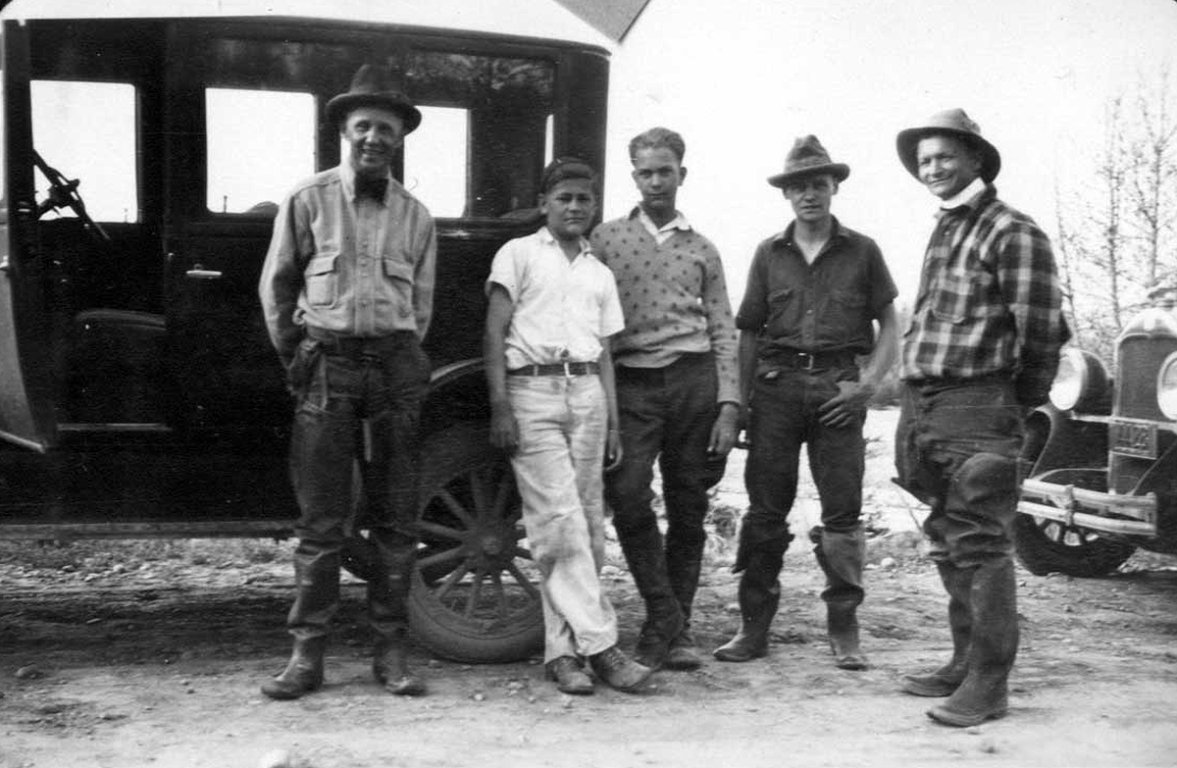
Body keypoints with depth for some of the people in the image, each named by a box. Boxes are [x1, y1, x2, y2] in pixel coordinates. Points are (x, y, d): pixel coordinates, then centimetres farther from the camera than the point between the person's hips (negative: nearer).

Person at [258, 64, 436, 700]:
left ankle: (391, 650, 13)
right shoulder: (310, 200, 4)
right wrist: (296, 358, 9)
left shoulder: (415, 216, 11)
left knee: (395, 517, 4)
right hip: (326, 364, -2)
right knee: (320, 520, -1)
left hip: (395, 367, 2)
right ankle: (307, 652, 8)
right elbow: (276, 287, 9)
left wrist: (400, 359, 10)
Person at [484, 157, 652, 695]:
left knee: (587, 523, 1)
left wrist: (613, 423, 11)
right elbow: (495, 334, -1)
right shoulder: (519, 254, 7)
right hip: (532, 391, -5)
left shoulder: (600, 274, 21)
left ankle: (561, 650, 7)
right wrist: (500, 406, -11)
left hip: (586, 394, 5)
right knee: (559, 521, -12)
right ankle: (599, 644, -10)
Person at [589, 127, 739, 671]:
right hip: (631, 382, -1)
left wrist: (729, 406, 0)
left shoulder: (702, 250, 15)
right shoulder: (606, 239, 11)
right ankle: (664, 618, -5)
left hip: (694, 380, 1)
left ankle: (676, 630, 14)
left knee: (688, 511, 3)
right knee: (627, 495, -18)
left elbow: (723, 333, 11)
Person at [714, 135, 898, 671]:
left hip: (838, 387, -1)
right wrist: (741, 401, 4)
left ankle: (843, 630, 10)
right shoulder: (769, 254, 12)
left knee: (842, 511, 0)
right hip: (776, 384, 1)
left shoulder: (861, 251, 8)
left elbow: (888, 324, 9)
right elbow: (749, 332, 11)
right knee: (765, 509, 2)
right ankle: (754, 626, 10)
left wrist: (868, 383, -4)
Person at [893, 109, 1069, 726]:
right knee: (949, 543, 15)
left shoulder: (1012, 232, -8)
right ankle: (966, 660, 27)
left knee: (981, 546, -5)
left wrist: (1022, 402, -1)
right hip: (921, 401, 9)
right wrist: (914, 412, 16)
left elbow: (1042, 330, -11)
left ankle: (988, 682, 2)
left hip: (976, 410, -8)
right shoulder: (942, 230, 18)